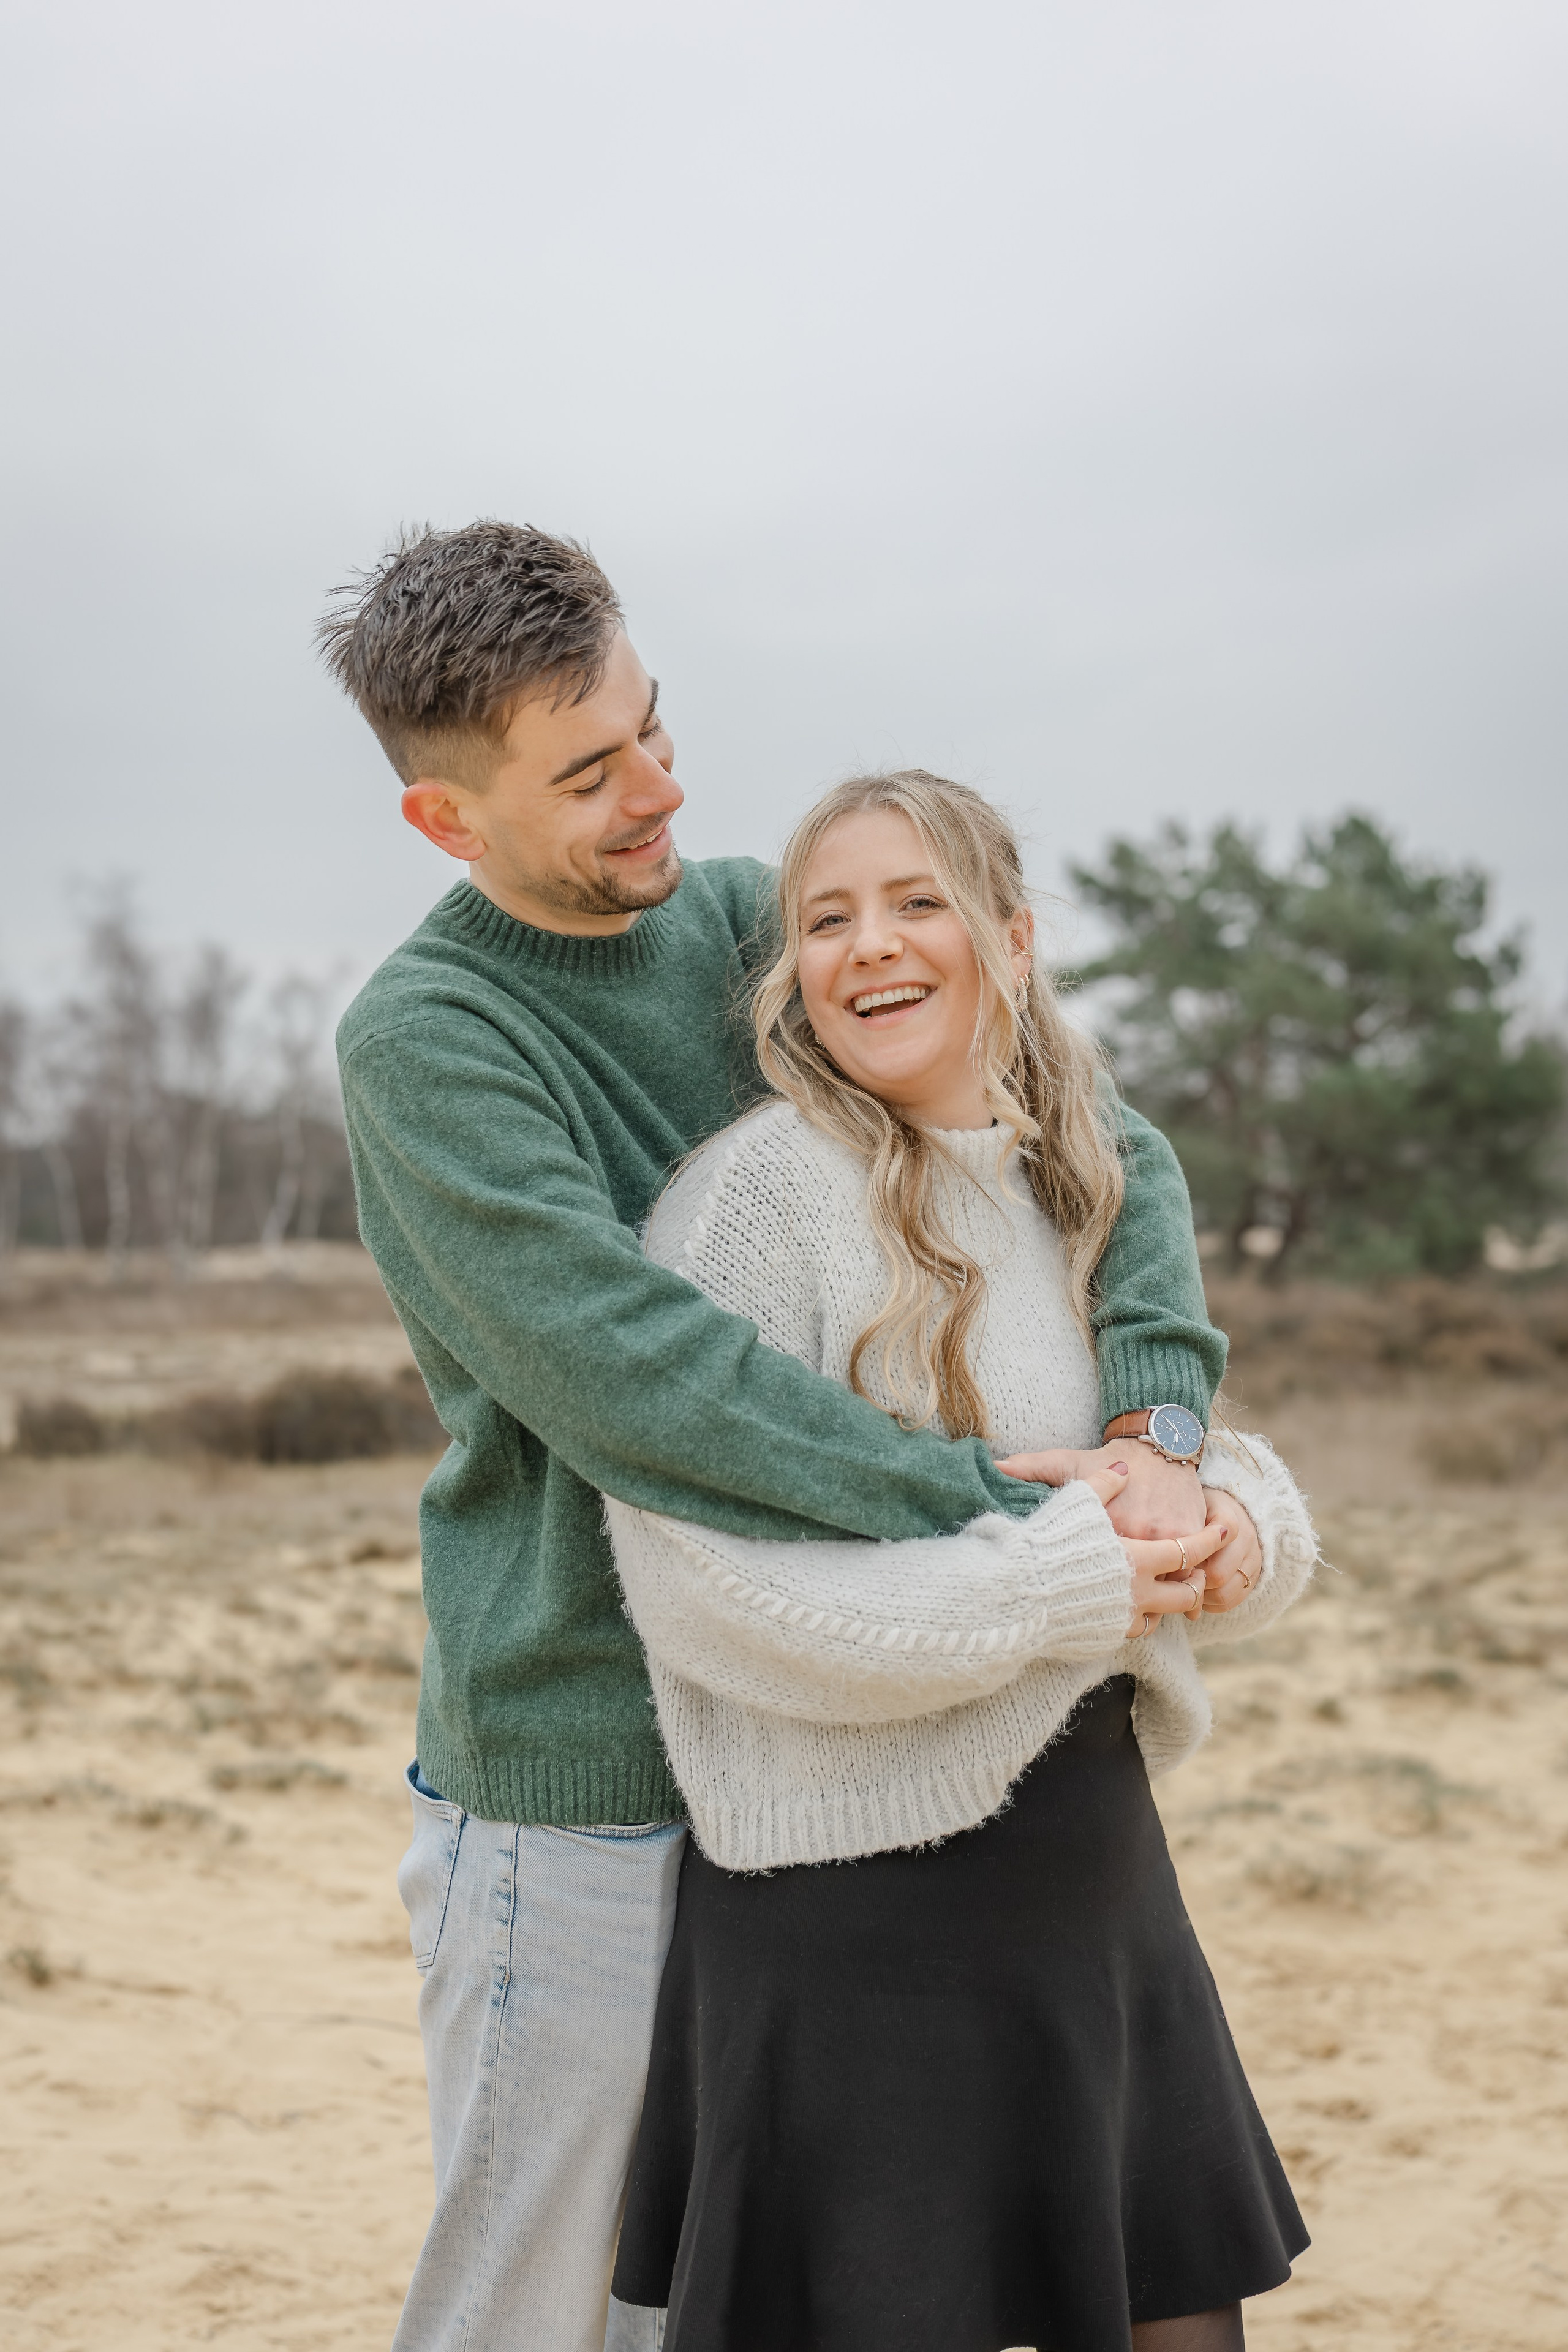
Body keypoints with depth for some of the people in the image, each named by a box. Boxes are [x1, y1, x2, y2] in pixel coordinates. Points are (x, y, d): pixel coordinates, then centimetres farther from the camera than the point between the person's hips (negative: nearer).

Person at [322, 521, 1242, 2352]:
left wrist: (1155, 1422, -16)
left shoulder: (752, 921, 3)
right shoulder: (424, 1038, -15)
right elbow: (634, 1388, -28)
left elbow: (1109, 1150, 1)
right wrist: (1011, 1521, -28)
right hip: (576, 1777, -6)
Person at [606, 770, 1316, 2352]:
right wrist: (1052, 1586, -22)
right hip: (854, 1907, -7)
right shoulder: (760, 1189, -14)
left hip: (1094, 1861, 7)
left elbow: (1210, 1469, 13)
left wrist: (1234, 1522, -11)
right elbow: (700, 1580, -21)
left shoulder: (1080, 1184, 8)